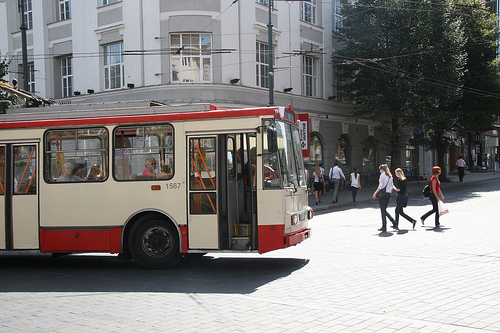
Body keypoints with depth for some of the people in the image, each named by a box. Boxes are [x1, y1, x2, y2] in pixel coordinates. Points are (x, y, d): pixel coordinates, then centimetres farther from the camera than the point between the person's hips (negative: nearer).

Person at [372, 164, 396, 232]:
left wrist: (375, 193, -9)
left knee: (383, 210, -1)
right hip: (388, 193, 7)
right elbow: (391, 187, 16)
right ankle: (394, 223, 6)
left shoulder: (382, 175, -9)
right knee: (384, 210, 16)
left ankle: (384, 227, 0)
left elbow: (380, 186, -14)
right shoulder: (390, 176, 13)